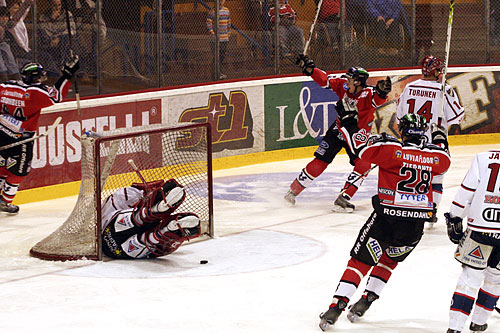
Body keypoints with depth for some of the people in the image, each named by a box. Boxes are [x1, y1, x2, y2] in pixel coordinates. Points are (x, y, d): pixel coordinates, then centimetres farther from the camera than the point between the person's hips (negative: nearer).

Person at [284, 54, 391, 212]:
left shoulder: (369, 94, -23)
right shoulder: (343, 86, -12)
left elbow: (379, 99, -44)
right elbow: (324, 80, -6)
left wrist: (382, 91, -66)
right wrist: (309, 68, -19)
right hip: (338, 131, 2)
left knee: (364, 165, -21)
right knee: (320, 162, -1)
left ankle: (343, 199, -16)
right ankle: (293, 190, 14)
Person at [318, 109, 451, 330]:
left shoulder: (391, 149, -11)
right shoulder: (435, 156, 1)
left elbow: (360, 146, -7)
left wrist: (348, 118, 5)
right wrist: (439, 136, 42)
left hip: (387, 218, -3)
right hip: (416, 224, 3)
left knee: (360, 261, 7)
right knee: (389, 260, 28)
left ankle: (336, 306, -2)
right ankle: (366, 302, 23)